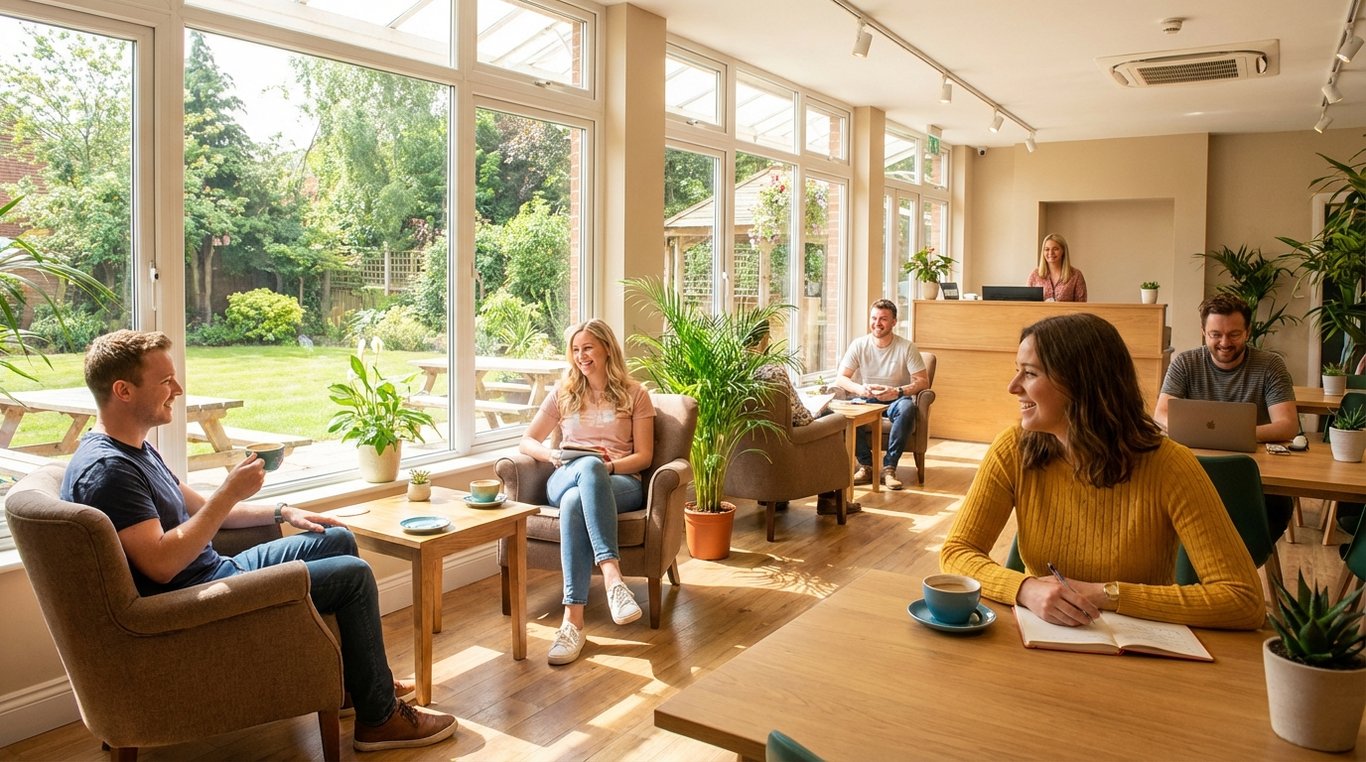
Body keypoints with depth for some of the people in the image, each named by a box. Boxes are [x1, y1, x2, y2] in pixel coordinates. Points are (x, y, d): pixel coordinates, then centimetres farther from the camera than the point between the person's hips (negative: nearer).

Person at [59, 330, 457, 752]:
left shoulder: (134, 449, 10)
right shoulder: (105, 469, -23)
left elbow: (199, 508, 20)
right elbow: (161, 564, -30)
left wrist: (282, 511, 13)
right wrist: (231, 493, -26)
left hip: (218, 570, 11)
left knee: (339, 540, 15)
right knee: (354, 574, -11)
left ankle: (363, 679, 24)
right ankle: (379, 718, 3)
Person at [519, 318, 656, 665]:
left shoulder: (634, 395, 13)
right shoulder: (563, 393, 20)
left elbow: (644, 456, 6)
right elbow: (527, 441, 17)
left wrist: (611, 466, -15)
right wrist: (551, 454, -7)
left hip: (621, 482, -1)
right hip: (565, 479, 2)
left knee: (575, 502, -40)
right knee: (589, 467, -40)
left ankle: (573, 620, -47)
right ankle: (612, 577, -52)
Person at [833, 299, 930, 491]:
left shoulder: (907, 347, -7)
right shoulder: (859, 345, -2)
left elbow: (923, 381, -10)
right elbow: (840, 378, -5)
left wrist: (897, 392, -28)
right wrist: (860, 389, -27)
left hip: (895, 400, -1)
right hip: (867, 399, 2)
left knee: (907, 407, -37)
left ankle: (889, 467, -28)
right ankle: (866, 465, -20)